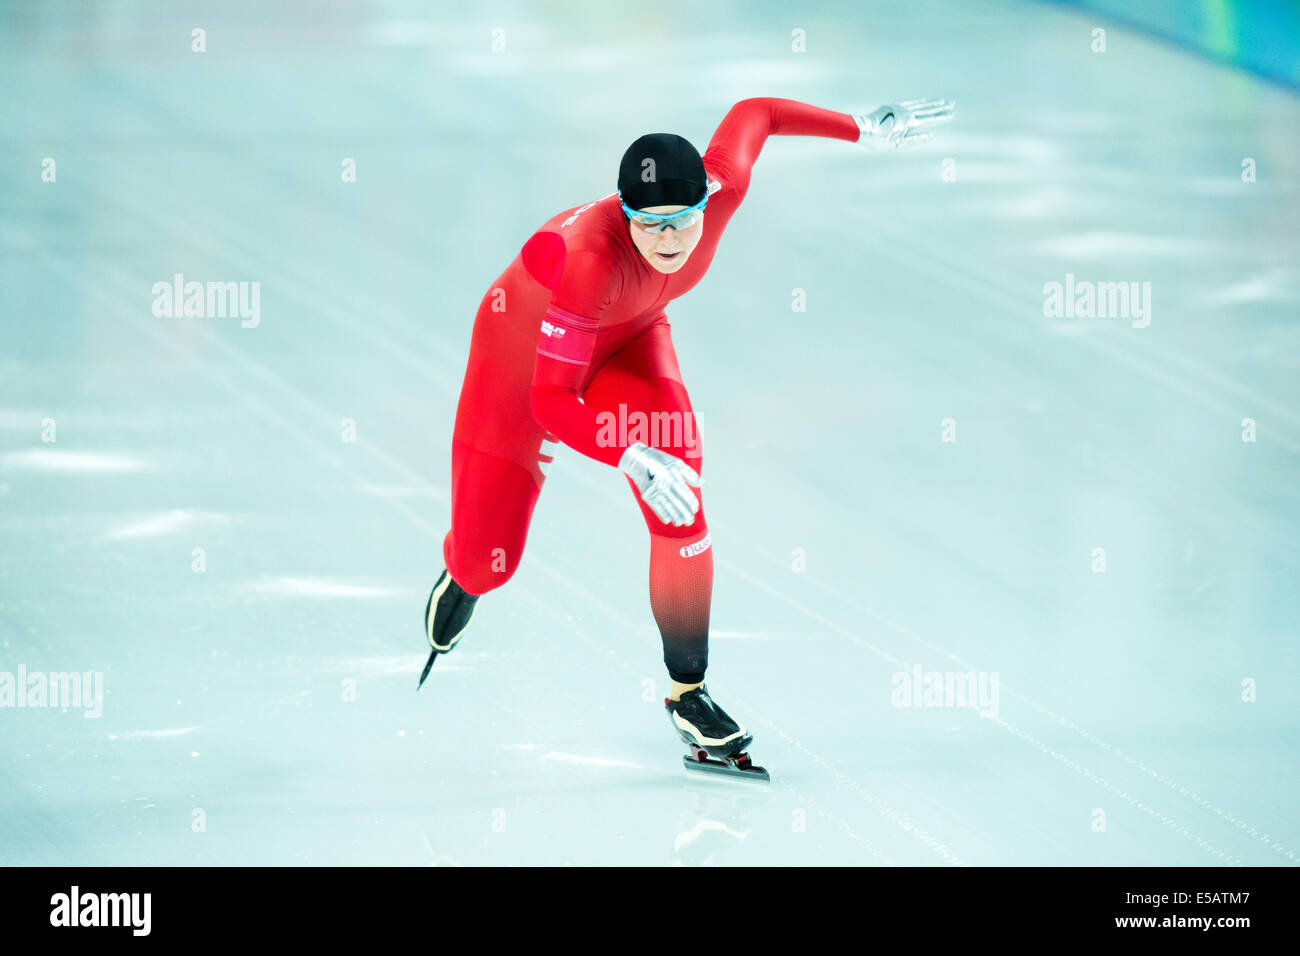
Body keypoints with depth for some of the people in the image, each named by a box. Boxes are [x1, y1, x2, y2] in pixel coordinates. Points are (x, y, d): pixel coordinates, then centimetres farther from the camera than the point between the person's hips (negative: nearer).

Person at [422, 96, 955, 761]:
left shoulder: (721, 191, -31)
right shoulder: (592, 261, -45)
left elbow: (752, 113, -8)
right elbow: (551, 401, -39)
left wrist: (863, 129, -1)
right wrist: (632, 460, -53)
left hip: (629, 335, 4)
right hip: (524, 340, -4)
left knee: (681, 507, -19)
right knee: (487, 560, 1)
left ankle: (687, 692, -2)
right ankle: (462, 576, 42)